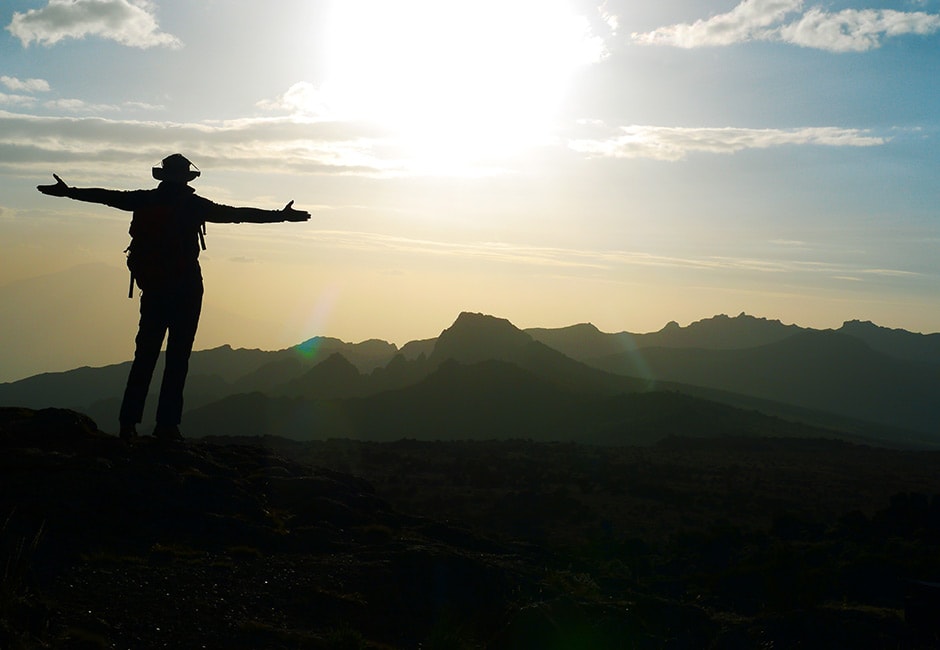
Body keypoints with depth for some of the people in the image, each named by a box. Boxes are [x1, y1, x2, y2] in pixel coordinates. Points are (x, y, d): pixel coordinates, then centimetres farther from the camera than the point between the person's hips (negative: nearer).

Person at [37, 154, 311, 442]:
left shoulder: (144, 200, 5)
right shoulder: (193, 205, -5)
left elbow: (107, 196, 14)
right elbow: (238, 214, -4)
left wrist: (68, 191, 26)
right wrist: (281, 215, 1)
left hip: (152, 287, 4)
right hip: (185, 290, -4)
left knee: (145, 355, 9)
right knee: (177, 358, -1)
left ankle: (128, 422, 4)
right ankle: (167, 424, -3)